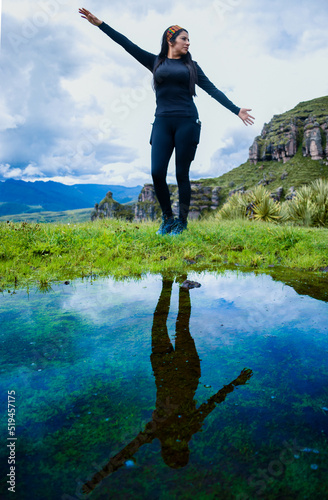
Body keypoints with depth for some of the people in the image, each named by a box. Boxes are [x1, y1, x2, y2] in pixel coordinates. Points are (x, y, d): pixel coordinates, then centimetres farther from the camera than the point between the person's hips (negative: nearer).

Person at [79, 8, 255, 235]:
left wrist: (236, 110, 7)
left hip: (187, 122, -1)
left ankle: (182, 222, 8)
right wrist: (100, 24, 9)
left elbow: (213, 90, 13)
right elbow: (128, 44, 13)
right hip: (162, 122, 1)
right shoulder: (156, 62, 16)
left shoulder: (191, 65, 16)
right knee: (157, 173, -11)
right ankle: (167, 218, 7)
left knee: (182, 174, -3)